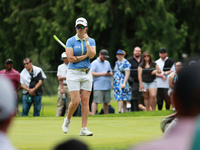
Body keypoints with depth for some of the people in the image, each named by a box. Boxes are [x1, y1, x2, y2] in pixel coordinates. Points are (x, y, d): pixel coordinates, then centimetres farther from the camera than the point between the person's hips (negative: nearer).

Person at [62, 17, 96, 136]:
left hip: (87, 73, 3)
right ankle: (67, 119, 19)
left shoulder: (91, 41, 7)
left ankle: (84, 129, 0)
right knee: (75, 101, -10)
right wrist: (85, 56, -8)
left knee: (85, 101, -2)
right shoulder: (71, 41, -2)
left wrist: (87, 42, -14)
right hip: (74, 73, -3)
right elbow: (71, 58, -12)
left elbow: (92, 55, -10)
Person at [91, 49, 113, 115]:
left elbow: (111, 73, 22)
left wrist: (109, 74, -3)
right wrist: (102, 74, -15)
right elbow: (92, 73, -10)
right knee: (96, 101, -12)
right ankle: (93, 115, -15)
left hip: (107, 86, 6)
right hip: (98, 87, -6)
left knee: (106, 102, 7)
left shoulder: (107, 63, 20)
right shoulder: (94, 63, 0)